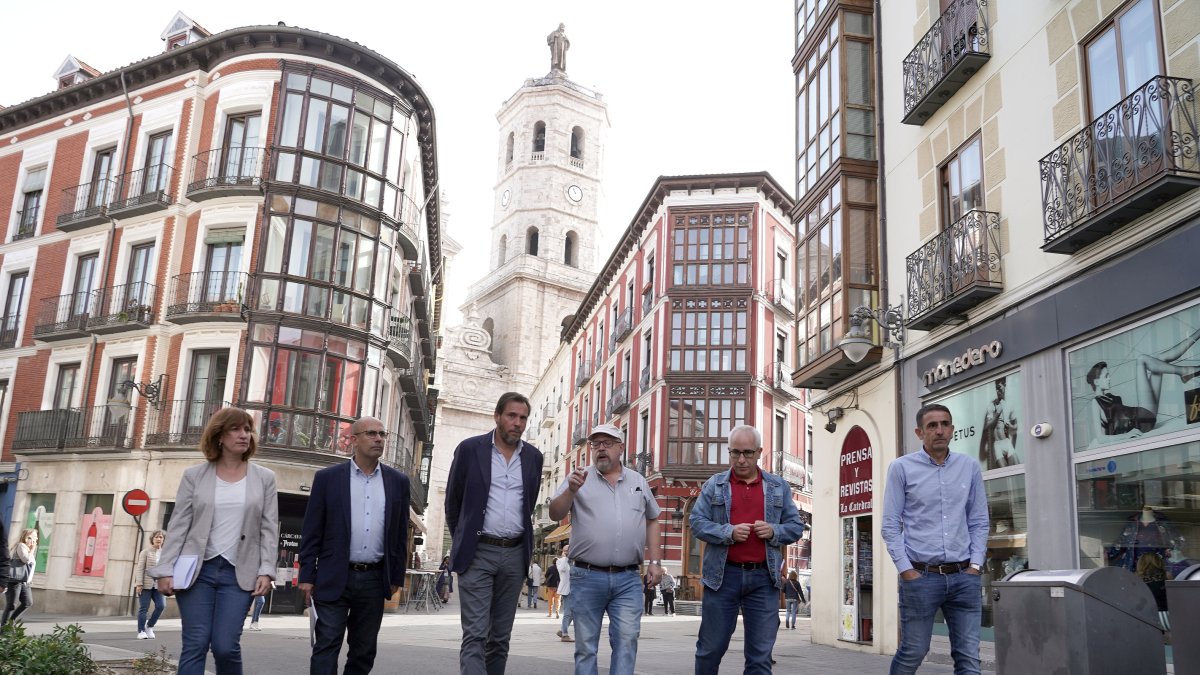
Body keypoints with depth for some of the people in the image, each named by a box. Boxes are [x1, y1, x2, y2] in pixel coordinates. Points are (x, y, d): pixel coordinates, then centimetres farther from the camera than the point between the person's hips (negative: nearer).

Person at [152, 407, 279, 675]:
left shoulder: (264, 478, 7)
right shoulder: (194, 475, 6)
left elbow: (269, 529, 4)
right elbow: (178, 526, 3)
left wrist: (266, 571, -6)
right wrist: (166, 570, -4)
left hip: (239, 573, 0)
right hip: (197, 570, 0)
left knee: (225, 646, -7)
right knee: (195, 646, -1)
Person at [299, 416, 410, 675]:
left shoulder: (398, 481, 6)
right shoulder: (328, 477, 0)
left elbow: (401, 534, 9)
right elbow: (311, 532, 0)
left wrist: (397, 576, 8)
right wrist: (307, 576, -3)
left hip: (374, 581, 3)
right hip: (335, 578, -2)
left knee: (364, 651, 10)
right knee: (327, 647, -4)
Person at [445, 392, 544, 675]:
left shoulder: (533, 457, 7)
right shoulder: (470, 449, -3)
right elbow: (453, 500, 7)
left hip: (514, 554, 4)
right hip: (477, 553, -3)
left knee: (500, 637, 9)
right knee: (475, 635, -10)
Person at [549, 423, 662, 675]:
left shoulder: (638, 481, 13)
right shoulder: (579, 478, 5)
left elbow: (652, 521, 18)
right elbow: (555, 514, -3)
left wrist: (655, 561, 10)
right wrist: (571, 490, -21)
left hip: (628, 579, 1)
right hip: (587, 577, -1)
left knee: (627, 639, -7)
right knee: (586, 645, 5)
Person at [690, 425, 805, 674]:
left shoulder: (779, 487, 11)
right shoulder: (714, 485, 6)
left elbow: (796, 527, 11)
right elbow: (696, 522, -1)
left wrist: (774, 531, -10)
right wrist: (728, 532, -16)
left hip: (764, 577, 1)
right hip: (723, 575, -1)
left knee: (761, 654, 3)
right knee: (711, 648, 7)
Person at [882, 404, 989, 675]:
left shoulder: (970, 467, 9)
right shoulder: (902, 468, 0)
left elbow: (979, 523, 12)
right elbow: (891, 526, -1)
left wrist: (975, 565, 1)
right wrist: (907, 571, -7)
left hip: (964, 577, 3)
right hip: (921, 576, -2)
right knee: (912, 653, 5)